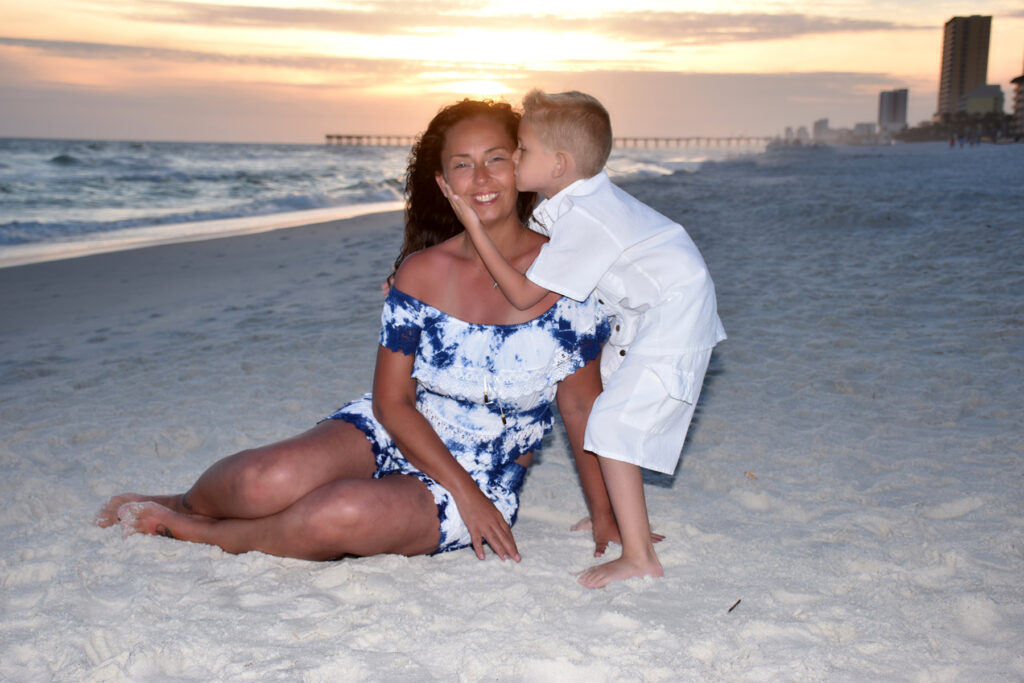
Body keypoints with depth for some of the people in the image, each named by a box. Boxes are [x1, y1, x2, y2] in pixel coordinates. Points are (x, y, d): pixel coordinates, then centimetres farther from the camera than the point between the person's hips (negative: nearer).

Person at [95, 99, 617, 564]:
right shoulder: (422, 273, -7)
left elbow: (580, 404, -3)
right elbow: (391, 399, -5)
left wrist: (604, 518, -2)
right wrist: (466, 493, -13)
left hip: (482, 487, -1)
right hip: (392, 435, 2)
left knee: (347, 514, -32)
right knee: (268, 482, -27)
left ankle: (186, 530, -5)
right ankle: (187, 501, 10)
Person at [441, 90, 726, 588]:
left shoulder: (583, 219, -26)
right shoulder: (577, 199, 4)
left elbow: (524, 294, -20)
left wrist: (473, 227, -18)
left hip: (674, 318, -11)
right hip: (646, 320, 11)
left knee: (612, 425, -14)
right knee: (593, 405, 17)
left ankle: (639, 557, -9)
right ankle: (621, 516, 31)